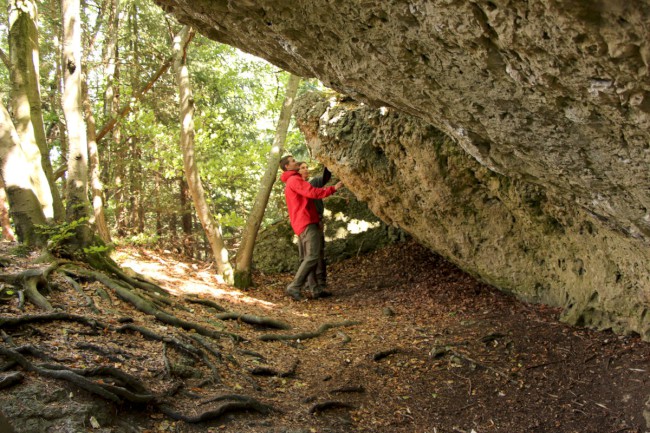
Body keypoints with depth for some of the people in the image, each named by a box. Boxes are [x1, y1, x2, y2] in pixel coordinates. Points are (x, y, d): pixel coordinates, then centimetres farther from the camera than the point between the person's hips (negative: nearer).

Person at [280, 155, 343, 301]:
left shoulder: (290, 183, 26)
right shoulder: (294, 180, -9)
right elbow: (312, 192, -19)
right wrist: (333, 188, -15)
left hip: (301, 224, 11)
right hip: (307, 223, -11)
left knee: (308, 258, 6)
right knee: (312, 257, -15)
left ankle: (315, 289, 6)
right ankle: (294, 287, -17)